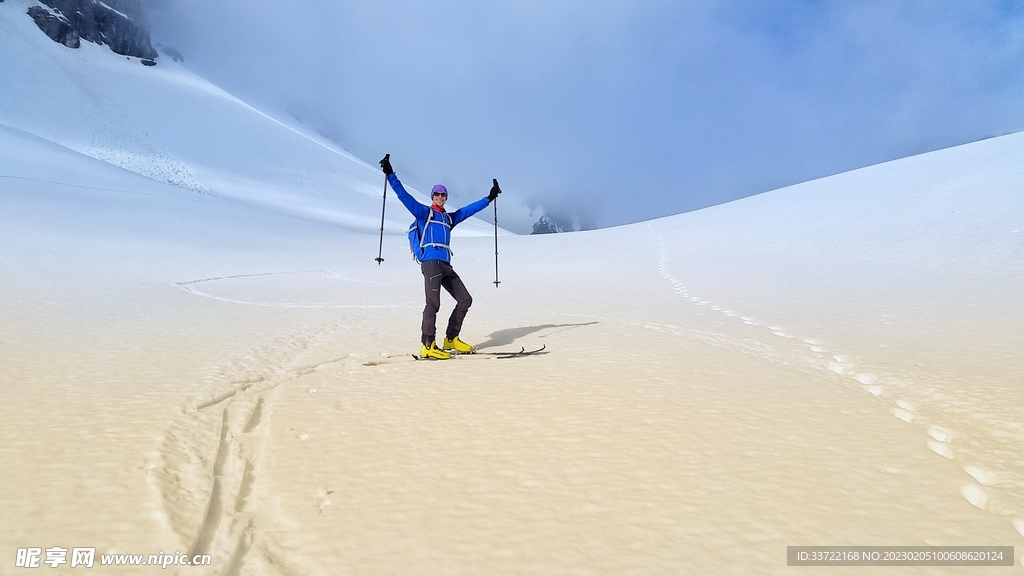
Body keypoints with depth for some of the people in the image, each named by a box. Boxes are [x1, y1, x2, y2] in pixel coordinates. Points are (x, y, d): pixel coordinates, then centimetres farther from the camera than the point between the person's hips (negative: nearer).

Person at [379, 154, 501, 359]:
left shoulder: (450, 218, 25)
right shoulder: (423, 212, 11)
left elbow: (470, 209, 32)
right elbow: (403, 195, 3)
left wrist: (490, 197, 33)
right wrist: (390, 175, -5)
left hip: (446, 266, 7)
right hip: (430, 262, -7)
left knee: (465, 299, 4)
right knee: (433, 303, -18)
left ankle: (451, 339, 13)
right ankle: (427, 346, -14)